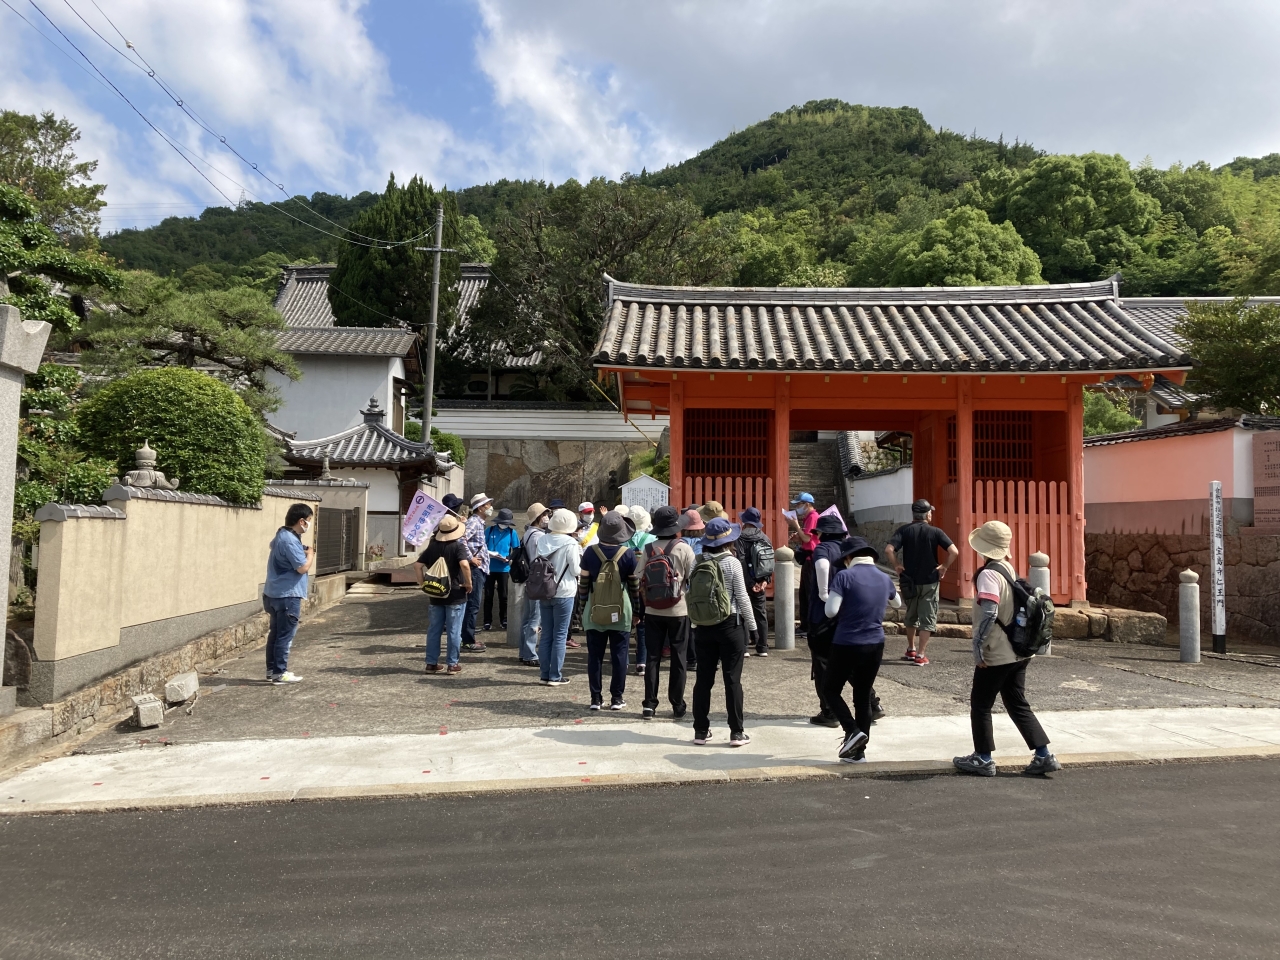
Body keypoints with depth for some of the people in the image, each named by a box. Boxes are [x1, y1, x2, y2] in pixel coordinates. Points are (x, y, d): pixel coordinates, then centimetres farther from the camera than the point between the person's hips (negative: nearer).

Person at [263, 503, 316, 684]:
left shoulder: (281, 535, 12)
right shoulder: (289, 541, -20)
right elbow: (303, 567, -23)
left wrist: (304, 552, 18)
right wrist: (310, 554, -3)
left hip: (275, 593, 10)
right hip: (287, 595, -10)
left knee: (275, 633, 14)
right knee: (285, 635, -4)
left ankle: (272, 670, 21)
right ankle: (280, 673, 1)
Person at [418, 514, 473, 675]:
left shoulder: (432, 546, 5)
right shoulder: (458, 546, -11)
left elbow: (419, 565, 3)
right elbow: (465, 564, -28)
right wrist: (468, 583, -16)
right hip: (456, 594, -5)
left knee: (434, 630, 12)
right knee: (454, 631, 3)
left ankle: (432, 663, 17)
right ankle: (452, 664, 7)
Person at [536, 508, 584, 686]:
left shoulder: (542, 540, 2)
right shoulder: (570, 544, -14)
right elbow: (576, 570, -10)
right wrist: (579, 552, 3)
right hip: (564, 593, -5)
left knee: (546, 634, 12)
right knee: (560, 635, 3)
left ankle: (544, 674, 16)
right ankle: (555, 676, 5)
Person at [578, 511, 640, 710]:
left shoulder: (590, 552, -5)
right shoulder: (628, 553, -6)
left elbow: (584, 582, -1)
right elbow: (634, 583, -1)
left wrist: (583, 606, 10)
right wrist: (636, 609, 9)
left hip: (594, 610, 1)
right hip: (621, 611, -1)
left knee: (595, 655, 8)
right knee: (619, 655, 7)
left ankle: (596, 698, 12)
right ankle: (616, 698, 11)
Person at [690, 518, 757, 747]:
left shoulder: (698, 564, 2)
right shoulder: (732, 562, -9)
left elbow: (692, 595, 5)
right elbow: (742, 597, -8)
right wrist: (752, 625, 0)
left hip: (703, 625, 4)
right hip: (730, 625, -4)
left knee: (703, 679, 9)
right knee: (732, 679, 2)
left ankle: (701, 730, 15)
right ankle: (736, 732, 7)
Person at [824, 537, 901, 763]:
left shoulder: (845, 576, -12)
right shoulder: (884, 578, 6)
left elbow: (830, 611, -18)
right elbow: (897, 603, 26)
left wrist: (830, 597, 2)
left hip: (847, 644, -5)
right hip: (875, 645, 5)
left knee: (832, 690, 12)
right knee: (863, 696, 13)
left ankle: (853, 731, -7)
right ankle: (858, 751, 17)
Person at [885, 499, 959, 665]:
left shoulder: (904, 530, -3)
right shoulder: (935, 532, -5)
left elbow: (888, 549, -18)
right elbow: (954, 551, -16)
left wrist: (897, 566, -6)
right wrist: (944, 567, -4)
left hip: (909, 581, 2)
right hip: (930, 581, -2)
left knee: (910, 617, 20)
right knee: (927, 619, 6)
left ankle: (911, 650, 30)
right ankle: (920, 655, 3)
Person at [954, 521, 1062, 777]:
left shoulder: (988, 574, -18)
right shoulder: (1009, 569, 8)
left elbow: (989, 614, -28)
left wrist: (978, 645, -21)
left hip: (996, 654, -8)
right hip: (1018, 651, 8)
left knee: (980, 704, 6)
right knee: (1017, 704, 15)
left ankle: (983, 759, 14)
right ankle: (1044, 756, 14)